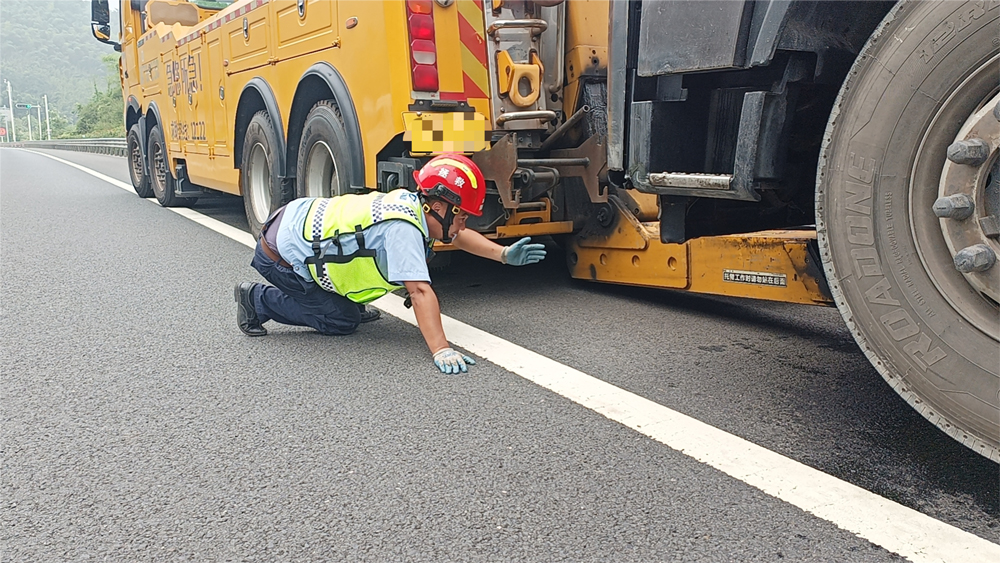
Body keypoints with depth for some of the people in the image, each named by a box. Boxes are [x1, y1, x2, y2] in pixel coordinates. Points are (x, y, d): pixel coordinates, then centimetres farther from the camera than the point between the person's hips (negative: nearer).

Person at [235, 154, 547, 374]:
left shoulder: (411, 203, -2)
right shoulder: (403, 228, -29)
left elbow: (456, 236, 12)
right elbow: (420, 291, -37)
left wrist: (504, 254, 3)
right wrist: (441, 350, -42)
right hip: (281, 253, -9)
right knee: (341, 322, -1)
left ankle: (351, 307, 26)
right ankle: (257, 300, 9)